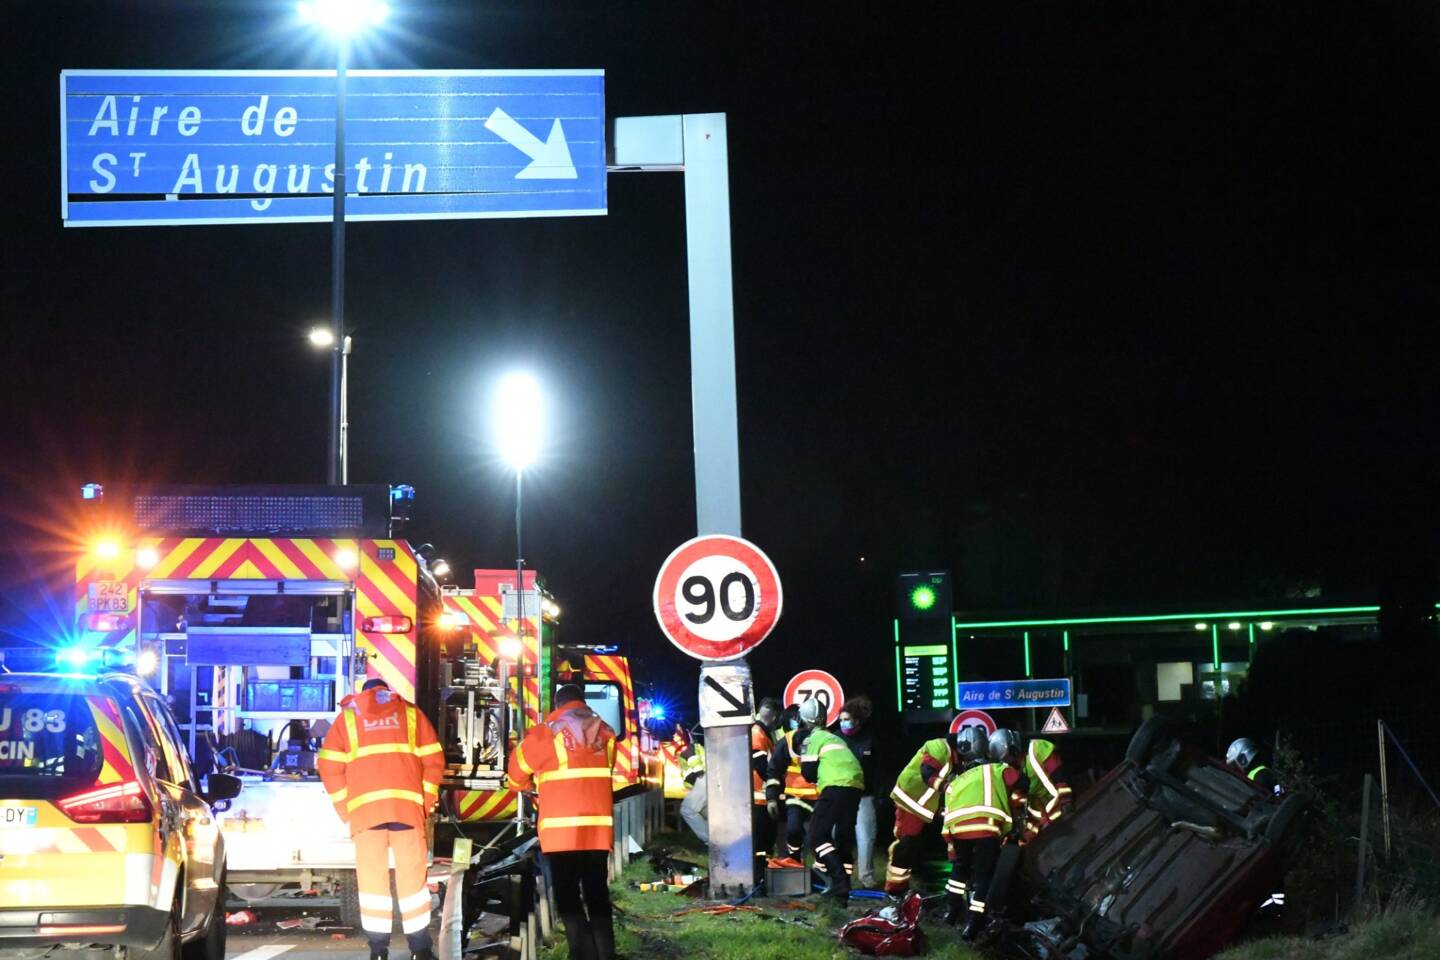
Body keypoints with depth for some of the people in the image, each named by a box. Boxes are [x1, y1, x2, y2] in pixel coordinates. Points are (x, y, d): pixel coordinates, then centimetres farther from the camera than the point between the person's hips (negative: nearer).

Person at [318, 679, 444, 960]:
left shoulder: (348, 716, 16)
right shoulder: (409, 712, 17)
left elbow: (329, 765, 7)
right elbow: (433, 758, 8)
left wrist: (345, 809, 10)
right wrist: (427, 802, 12)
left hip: (365, 807, 0)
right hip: (406, 804, 0)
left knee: (372, 879, 3)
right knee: (412, 877, 3)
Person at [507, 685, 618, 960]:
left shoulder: (547, 733, -4)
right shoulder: (605, 732, 10)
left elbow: (517, 770, 7)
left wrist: (526, 786, 32)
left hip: (562, 828, -4)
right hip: (599, 826, 4)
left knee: (568, 897, 1)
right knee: (598, 895, 11)